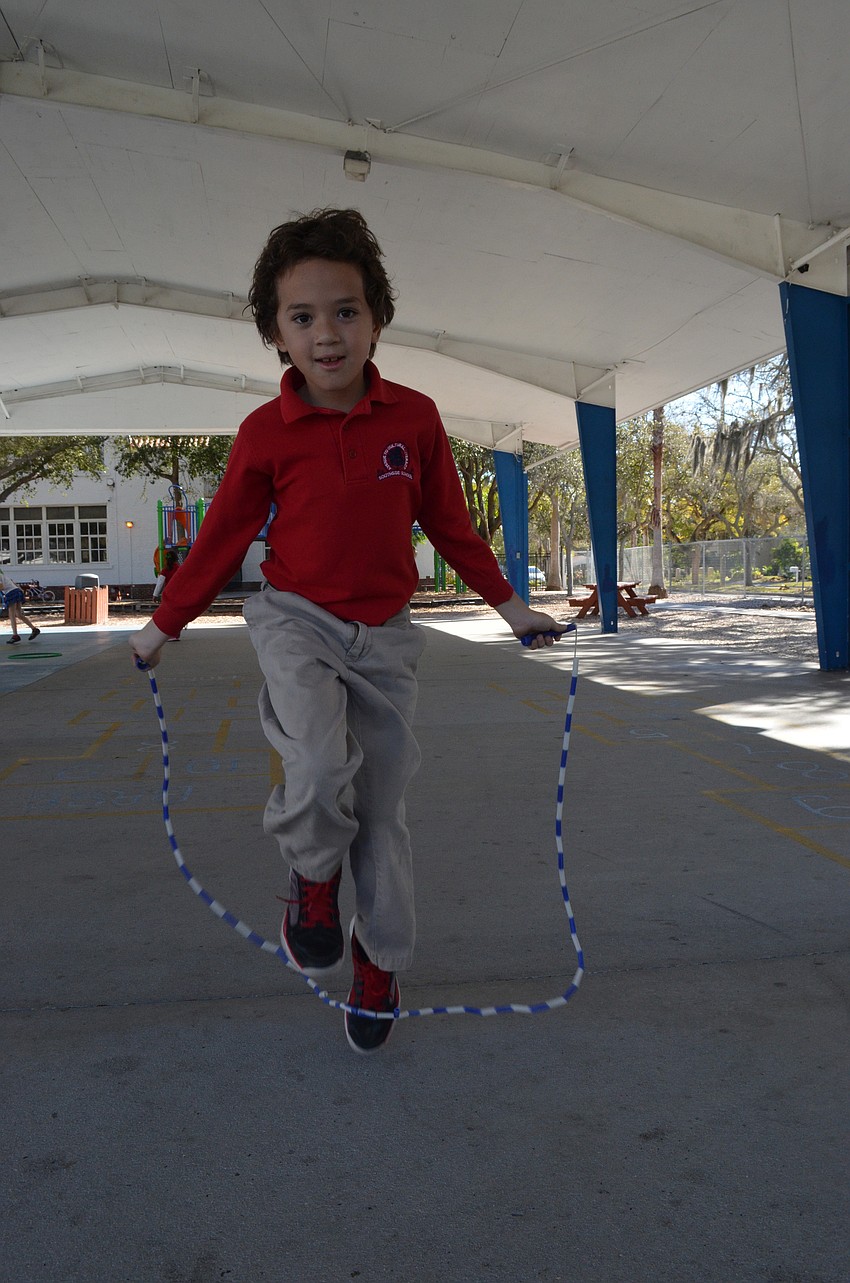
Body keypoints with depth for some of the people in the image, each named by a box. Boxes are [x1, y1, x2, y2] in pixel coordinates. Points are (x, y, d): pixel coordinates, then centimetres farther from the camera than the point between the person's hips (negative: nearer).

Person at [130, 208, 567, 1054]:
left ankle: (380, 961, 27)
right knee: (321, 768, -28)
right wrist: (164, 623, 12)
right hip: (296, 619, -2)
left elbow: (448, 523, 8)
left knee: (382, 803, 7)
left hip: (383, 634, 2)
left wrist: (508, 604, 14)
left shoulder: (415, 418, -4)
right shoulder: (264, 434, -8)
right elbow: (224, 535, 4)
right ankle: (313, 883, 5)